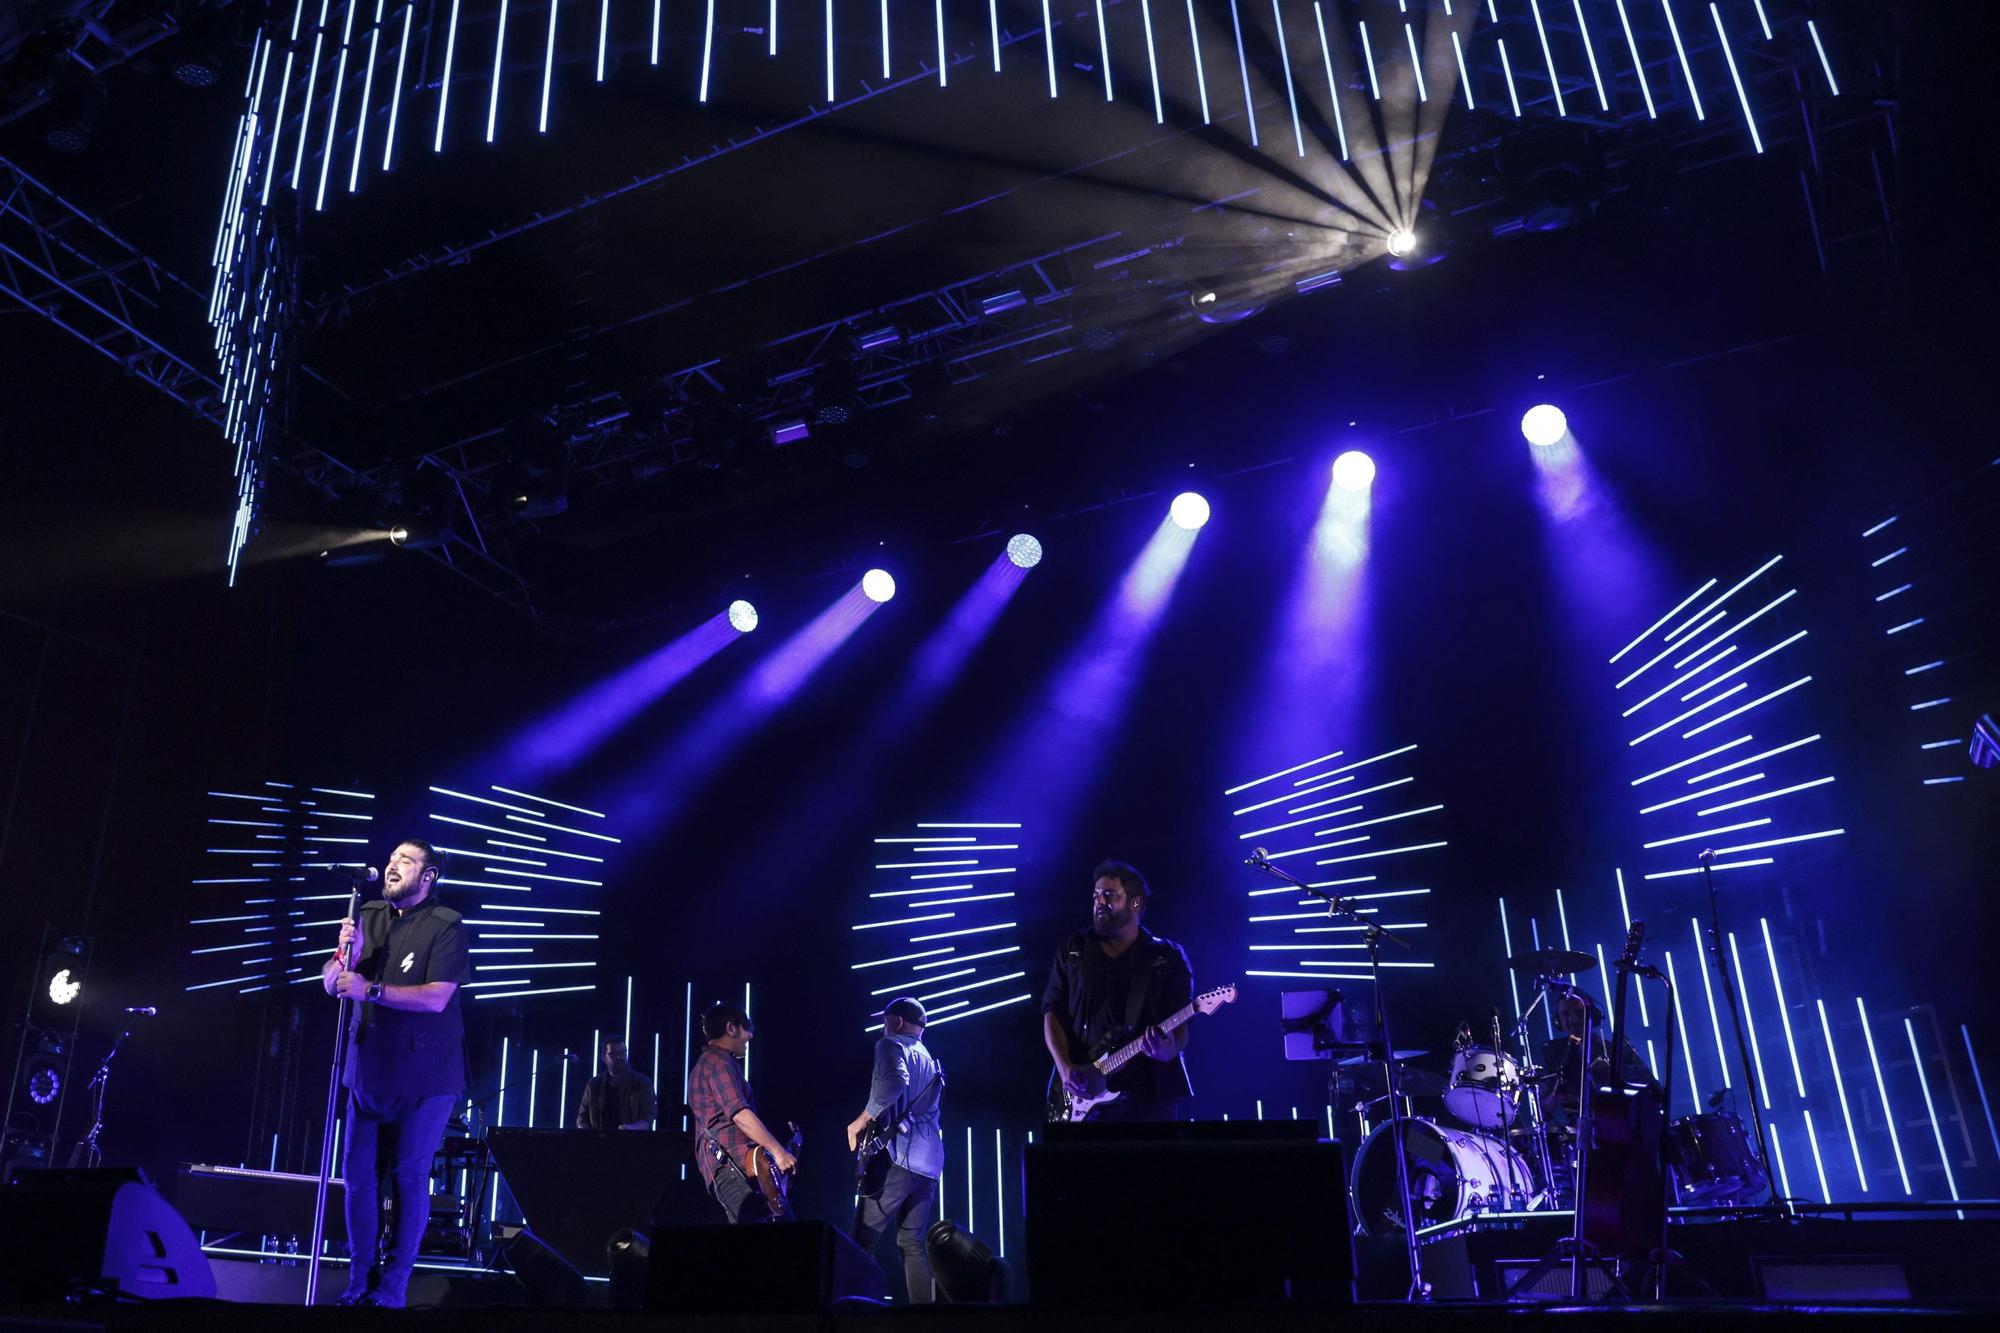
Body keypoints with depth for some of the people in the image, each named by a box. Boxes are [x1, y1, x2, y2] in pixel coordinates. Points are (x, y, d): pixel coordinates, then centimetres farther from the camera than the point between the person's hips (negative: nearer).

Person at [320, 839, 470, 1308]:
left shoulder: (446, 927, -11)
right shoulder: (369, 916, 7)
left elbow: (436, 998, -21)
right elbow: (331, 984, 6)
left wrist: (371, 990, -27)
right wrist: (344, 951, -14)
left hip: (424, 1076, -5)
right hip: (369, 1069, 5)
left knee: (408, 1177, 0)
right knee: (358, 1174, 7)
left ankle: (392, 1287, 10)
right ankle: (360, 1279, 19)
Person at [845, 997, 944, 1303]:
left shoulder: (891, 1045, 1)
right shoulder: (930, 1061, 26)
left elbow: (894, 1082, -22)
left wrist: (862, 1120, -12)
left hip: (899, 1156, -8)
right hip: (930, 1163, 8)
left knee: (862, 1239, -5)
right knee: (912, 1242, 8)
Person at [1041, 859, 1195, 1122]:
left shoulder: (1167, 957, 4)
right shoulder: (1073, 950, 9)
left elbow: (1180, 1025, 0)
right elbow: (1052, 1011, 7)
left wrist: (1170, 1050, -23)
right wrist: (1065, 1067, -8)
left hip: (1150, 1093, -1)